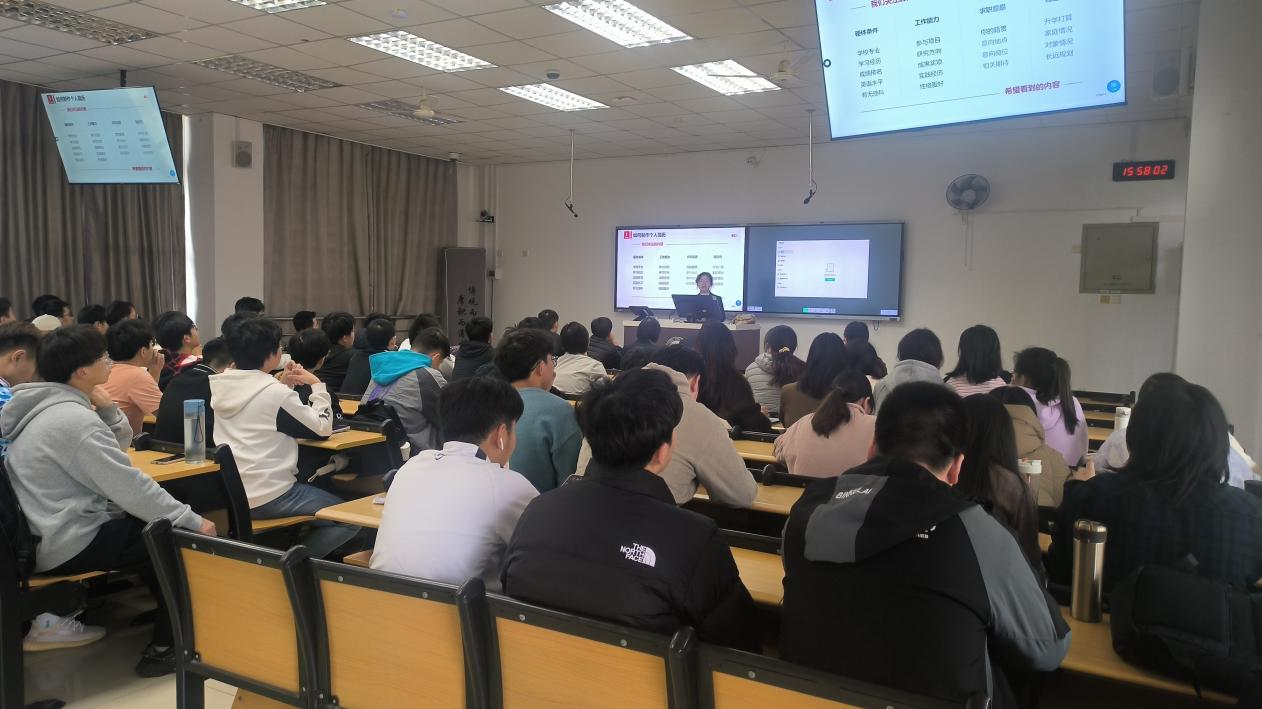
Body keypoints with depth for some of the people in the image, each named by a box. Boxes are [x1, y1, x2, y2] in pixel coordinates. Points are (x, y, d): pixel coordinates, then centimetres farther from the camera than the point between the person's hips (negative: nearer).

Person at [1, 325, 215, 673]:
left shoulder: (46, 408, 9)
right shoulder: (73, 418, -22)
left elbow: (118, 449, 15)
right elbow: (130, 487, -24)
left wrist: (108, 410, -2)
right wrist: (192, 521, -18)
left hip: (46, 533, 10)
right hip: (68, 544, -10)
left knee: (165, 520, 17)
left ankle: (163, 612, 25)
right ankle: (166, 646, 2)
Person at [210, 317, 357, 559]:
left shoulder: (222, 386, 5)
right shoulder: (275, 393, -17)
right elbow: (322, 428, -8)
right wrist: (316, 384, 1)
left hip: (231, 494, 8)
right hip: (268, 498, -8)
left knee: (314, 489, 30)